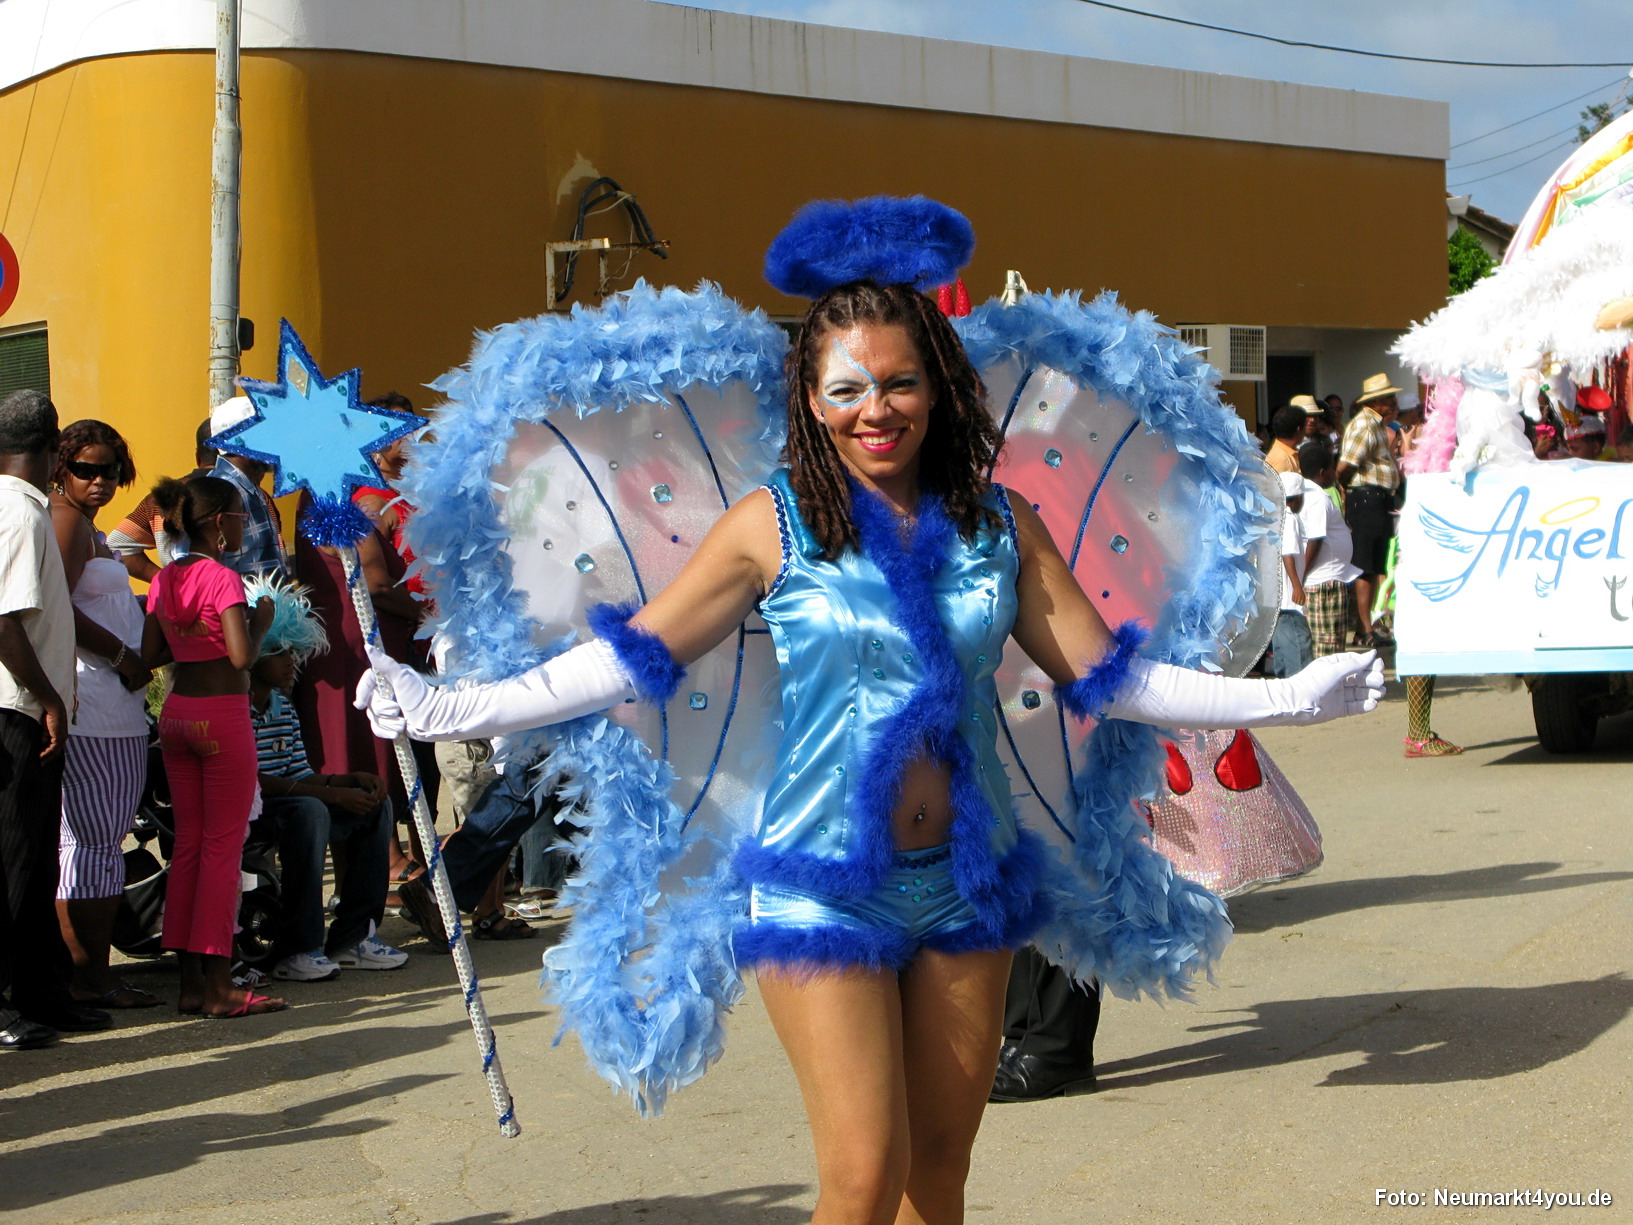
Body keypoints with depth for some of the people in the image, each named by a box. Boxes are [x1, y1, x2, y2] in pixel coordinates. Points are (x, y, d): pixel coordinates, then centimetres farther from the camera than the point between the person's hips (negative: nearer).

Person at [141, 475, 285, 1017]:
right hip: (222, 714, -8)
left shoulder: (164, 580, 9)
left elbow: (150, 655, 12)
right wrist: (261, 621, -3)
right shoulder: (223, 578, -13)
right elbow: (242, 655, -21)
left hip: (176, 713, 8)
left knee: (188, 843, 10)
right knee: (223, 847, -3)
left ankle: (190, 982, 13)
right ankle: (219, 986, -2)